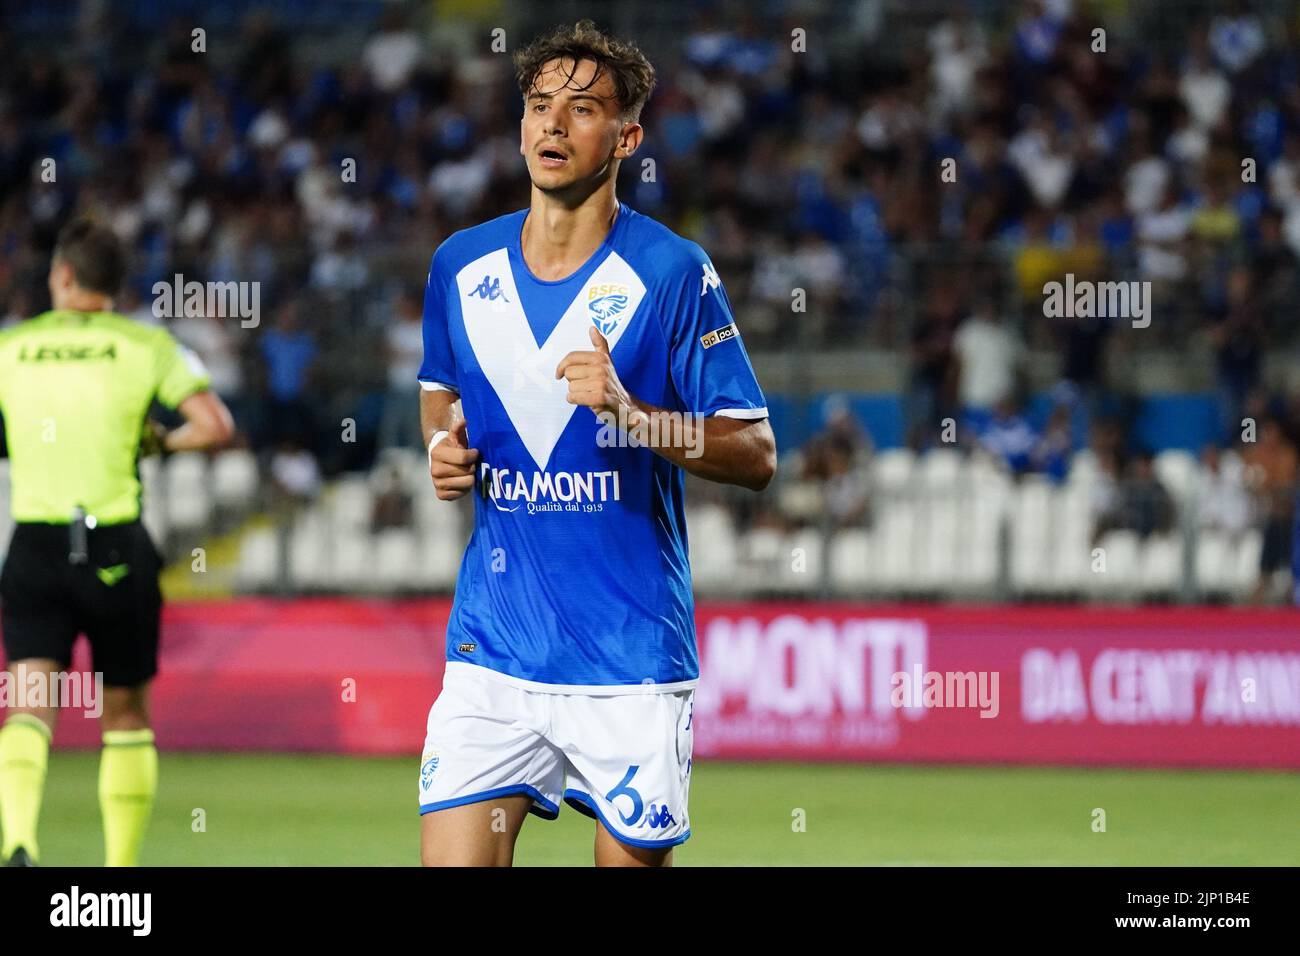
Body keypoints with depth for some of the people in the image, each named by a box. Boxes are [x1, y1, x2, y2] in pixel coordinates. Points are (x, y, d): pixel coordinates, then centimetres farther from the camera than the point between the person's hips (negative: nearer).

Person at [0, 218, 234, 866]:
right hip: (118, 550, 0)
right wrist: (164, 442, 10)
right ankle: (122, 867, 15)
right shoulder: (147, 346, 1)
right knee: (125, 714, 15)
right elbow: (215, 425, -9)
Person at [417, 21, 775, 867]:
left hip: (631, 659, -3)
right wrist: (444, 442, 3)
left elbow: (757, 456, -7)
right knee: (453, 855, -8)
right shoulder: (463, 266, 6)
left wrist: (630, 411, -22)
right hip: (492, 650, 3)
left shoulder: (672, 272, -7)